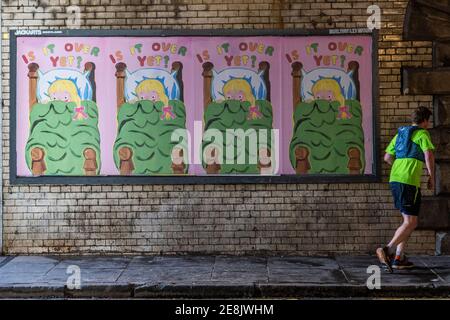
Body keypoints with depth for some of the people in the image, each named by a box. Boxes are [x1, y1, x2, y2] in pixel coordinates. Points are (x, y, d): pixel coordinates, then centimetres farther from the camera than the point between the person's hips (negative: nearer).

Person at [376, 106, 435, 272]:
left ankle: (398, 258, 11)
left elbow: (387, 157, 23)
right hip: (409, 181, -8)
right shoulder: (422, 134, -1)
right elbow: (429, 155, -16)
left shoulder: (400, 134, 22)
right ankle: (388, 250, -21)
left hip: (395, 179, 8)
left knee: (409, 220, 15)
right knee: (411, 223, -6)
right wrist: (432, 177, -5)